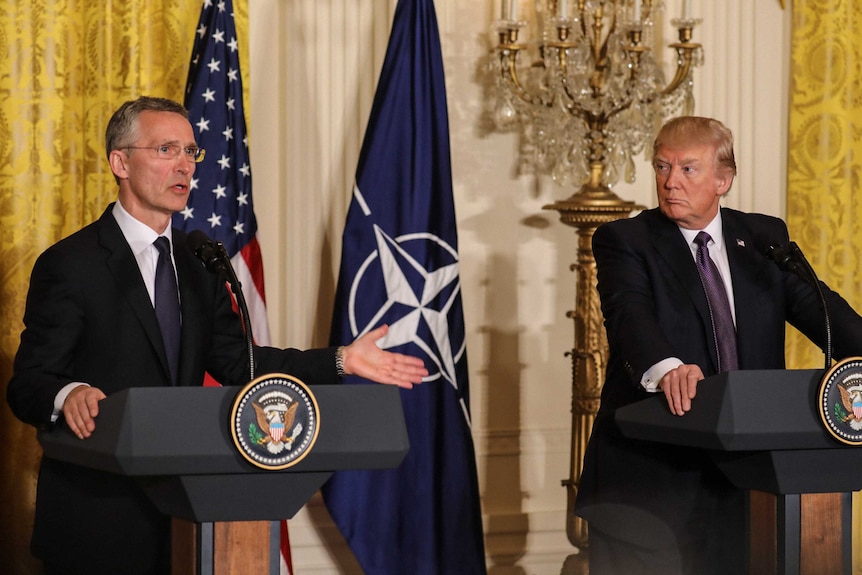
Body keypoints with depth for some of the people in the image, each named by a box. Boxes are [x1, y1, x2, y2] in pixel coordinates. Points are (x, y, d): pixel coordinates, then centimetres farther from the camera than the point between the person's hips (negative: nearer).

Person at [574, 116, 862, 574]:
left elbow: (814, 304, -2)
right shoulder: (623, 241, 0)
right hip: (648, 469, -3)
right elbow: (629, 313, -19)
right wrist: (665, 367, -41)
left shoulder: (764, 238, 12)